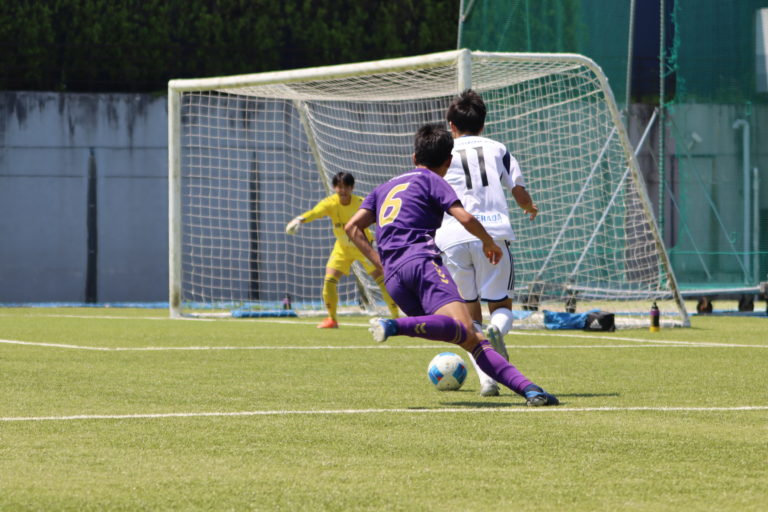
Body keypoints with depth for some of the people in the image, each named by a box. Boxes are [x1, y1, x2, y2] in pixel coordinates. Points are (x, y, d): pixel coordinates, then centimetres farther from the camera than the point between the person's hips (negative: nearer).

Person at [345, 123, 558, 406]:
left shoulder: (385, 188, 30)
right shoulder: (430, 180, 13)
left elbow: (352, 226, 18)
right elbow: (465, 218, -1)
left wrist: (381, 262, 17)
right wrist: (489, 242, 17)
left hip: (393, 280, 7)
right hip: (421, 261, -7)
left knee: (472, 340, 2)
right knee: (464, 329, -28)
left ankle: (526, 387, -12)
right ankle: (397, 326, -49)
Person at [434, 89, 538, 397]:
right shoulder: (497, 149, 15)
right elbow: (519, 193, 11)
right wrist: (531, 208, 33)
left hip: (453, 238, 0)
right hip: (493, 233, 0)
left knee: (470, 312, 11)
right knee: (501, 306, 10)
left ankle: (486, 378, -4)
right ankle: (496, 332, -27)